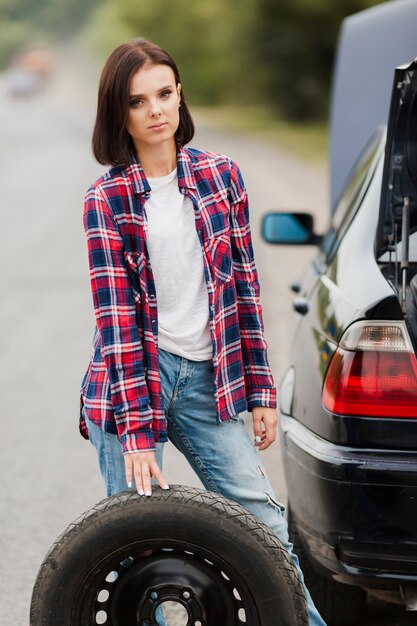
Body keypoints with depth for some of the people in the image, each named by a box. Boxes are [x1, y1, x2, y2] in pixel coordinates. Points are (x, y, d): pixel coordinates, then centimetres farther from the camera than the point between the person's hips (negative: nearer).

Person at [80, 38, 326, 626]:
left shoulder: (221, 175, 6)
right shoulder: (107, 199, -3)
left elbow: (244, 282, 9)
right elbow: (116, 312, -9)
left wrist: (261, 390, 5)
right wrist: (137, 431, -15)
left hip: (208, 378, 2)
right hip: (135, 376, -2)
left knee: (265, 524, -1)